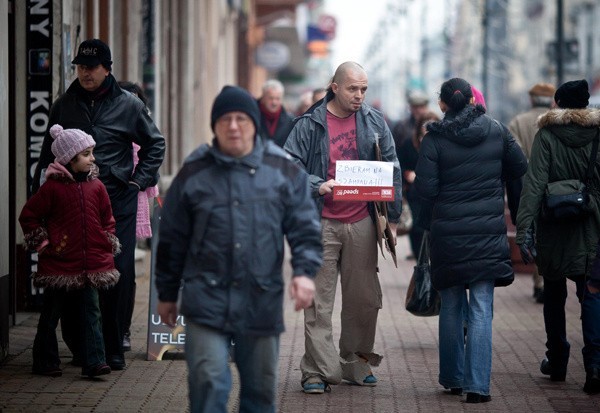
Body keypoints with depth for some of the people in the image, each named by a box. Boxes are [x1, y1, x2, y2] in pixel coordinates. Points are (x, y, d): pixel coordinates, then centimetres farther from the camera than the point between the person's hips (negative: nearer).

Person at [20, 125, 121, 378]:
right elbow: (28, 216, -2)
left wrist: (107, 245, 8)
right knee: (51, 314, 7)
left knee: (91, 313, 1)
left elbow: (107, 219, 17)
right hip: (59, 265, -4)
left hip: (92, 265, 4)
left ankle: (94, 362, 1)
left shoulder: (96, 186, 5)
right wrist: (42, 243, -4)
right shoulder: (53, 187, -8)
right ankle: (45, 362, 18)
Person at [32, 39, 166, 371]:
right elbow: (48, 153, 15)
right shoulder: (64, 105, 8)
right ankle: (78, 346, 12)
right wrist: (38, 194, 9)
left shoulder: (128, 105, 2)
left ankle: (113, 350, 6)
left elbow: (155, 144, 14)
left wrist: (138, 181, 4)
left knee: (118, 275, -3)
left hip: (118, 201, -2)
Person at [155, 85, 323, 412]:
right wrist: (167, 294, 11)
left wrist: (304, 271, -13)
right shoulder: (194, 173, 2)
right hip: (207, 302, -2)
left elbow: (305, 229, 4)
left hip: (262, 302, 2)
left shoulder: (283, 171, 4)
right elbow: (172, 239, 8)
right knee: (209, 386, -9)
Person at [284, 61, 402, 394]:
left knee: (364, 298, 8)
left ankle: (356, 363, 23)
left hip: (361, 223, 3)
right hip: (322, 223, -3)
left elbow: (392, 169, 11)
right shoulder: (310, 124, -2)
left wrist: (392, 217, 7)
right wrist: (318, 185, -21)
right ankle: (318, 370, 1)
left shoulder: (374, 122, 7)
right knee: (319, 300, -3)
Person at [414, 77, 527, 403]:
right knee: (481, 308, -1)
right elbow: (519, 168, 10)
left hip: (448, 234, 0)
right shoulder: (496, 131, -1)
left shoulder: (435, 138, -7)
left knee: (451, 307, 14)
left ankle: (452, 379, 21)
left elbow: (425, 188, -9)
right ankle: (477, 385, -9)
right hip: (488, 231, 1)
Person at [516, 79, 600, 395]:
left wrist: (524, 229, -15)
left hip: (553, 229, 0)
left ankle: (557, 360, 25)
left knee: (554, 293, 16)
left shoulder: (546, 135, -5)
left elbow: (534, 183, -12)